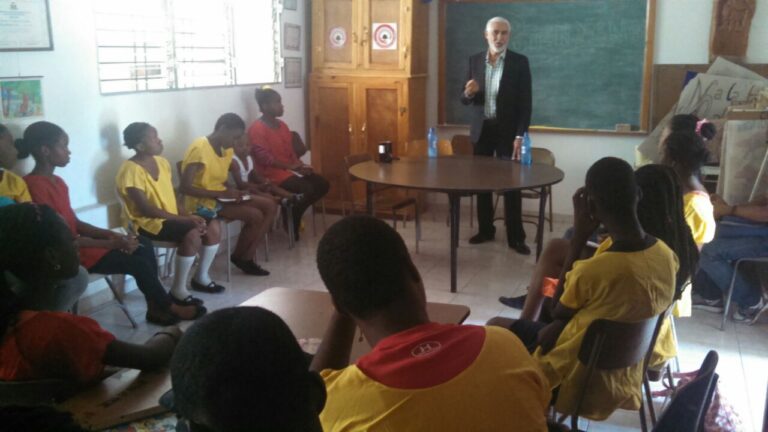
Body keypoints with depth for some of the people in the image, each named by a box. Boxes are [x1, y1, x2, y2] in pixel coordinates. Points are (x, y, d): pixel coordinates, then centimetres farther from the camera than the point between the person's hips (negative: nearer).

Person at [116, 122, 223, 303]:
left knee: (213, 226, -5)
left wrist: (187, 214, -7)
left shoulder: (161, 162, 8)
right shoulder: (131, 170, -18)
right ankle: (178, 290, -17)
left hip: (170, 217, 8)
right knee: (192, 234, -30)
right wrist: (184, 219, -24)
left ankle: (201, 277, 11)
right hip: (147, 222, -8)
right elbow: (146, 209, -23)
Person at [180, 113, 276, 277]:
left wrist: (232, 192, -5)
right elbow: (185, 187, -24)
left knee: (270, 206, -4)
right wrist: (221, 193, -24)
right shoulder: (199, 149, -19)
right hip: (202, 202, -9)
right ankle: (239, 256, 6)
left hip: (221, 197, 9)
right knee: (255, 216, -21)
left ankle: (247, 256, -1)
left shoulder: (226, 149, 7)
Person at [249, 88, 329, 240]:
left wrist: (300, 165, -3)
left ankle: (296, 211, 9)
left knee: (323, 184, -3)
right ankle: (292, 219, -3)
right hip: (273, 173, -9)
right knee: (308, 189, -26)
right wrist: (290, 166, -26)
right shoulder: (256, 129, -14)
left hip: (290, 169, 9)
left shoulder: (282, 125, 13)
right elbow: (263, 158, -22)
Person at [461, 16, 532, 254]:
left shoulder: (520, 62, -4)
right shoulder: (475, 60, 5)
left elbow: (525, 103, -6)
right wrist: (468, 93, -17)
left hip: (507, 130, -3)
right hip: (481, 129, 3)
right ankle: (485, 229, 22)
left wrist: (520, 135, -13)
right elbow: (465, 100, 7)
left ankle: (515, 237, 5)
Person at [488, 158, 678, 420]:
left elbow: (557, 311, -12)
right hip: (623, 375, 7)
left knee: (496, 328, 14)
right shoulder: (667, 256, -14)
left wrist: (578, 238, -18)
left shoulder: (593, 270, -35)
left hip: (579, 379, -6)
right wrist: (555, 328, 2)